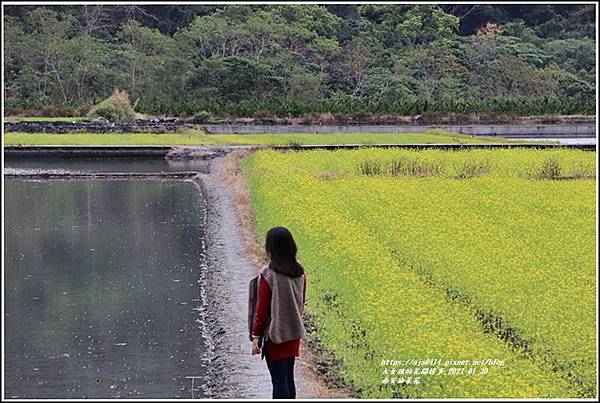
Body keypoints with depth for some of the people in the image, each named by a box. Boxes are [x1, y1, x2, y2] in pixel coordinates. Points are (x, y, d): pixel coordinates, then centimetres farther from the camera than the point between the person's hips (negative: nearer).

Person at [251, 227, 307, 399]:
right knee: (288, 378, 16)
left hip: (275, 335, -6)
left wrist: (256, 336, -7)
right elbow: (301, 303, 10)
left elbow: (262, 308, -14)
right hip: (294, 334, 6)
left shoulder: (268, 274, -18)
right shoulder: (300, 273, 0)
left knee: (279, 381, -2)